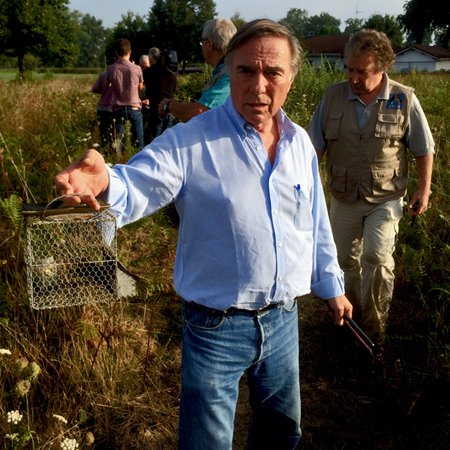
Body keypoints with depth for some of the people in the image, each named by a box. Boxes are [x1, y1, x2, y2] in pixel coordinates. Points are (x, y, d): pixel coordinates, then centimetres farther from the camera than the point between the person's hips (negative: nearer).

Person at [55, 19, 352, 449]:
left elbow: (315, 225, 12)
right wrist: (104, 182, -51)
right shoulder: (190, 142, -15)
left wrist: (331, 285, 20)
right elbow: (137, 187, -28)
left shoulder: (300, 143, 2)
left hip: (283, 319, 5)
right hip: (217, 327, -5)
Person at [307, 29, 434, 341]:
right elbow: (315, 145, 0)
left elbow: (424, 149, 0)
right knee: (347, 259, 15)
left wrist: (424, 189, 2)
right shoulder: (333, 96, -6)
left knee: (377, 257, -16)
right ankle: (353, 314, 38)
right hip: (344, 198, 3)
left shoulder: (404, 100, -9)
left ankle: (375, 326, 1)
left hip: (385, 199, -3)